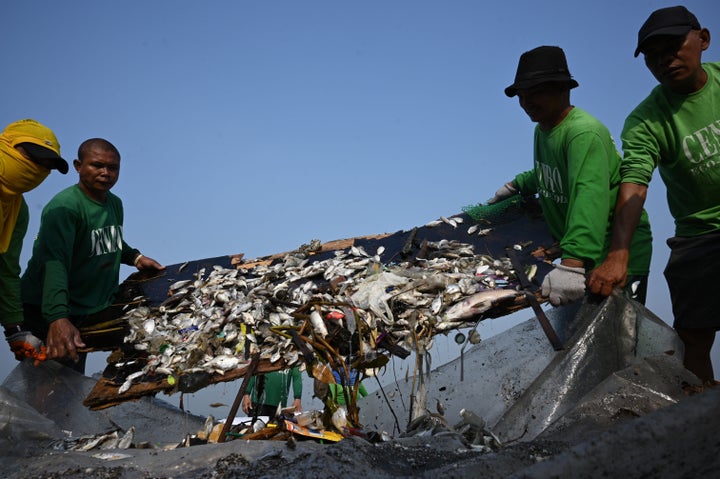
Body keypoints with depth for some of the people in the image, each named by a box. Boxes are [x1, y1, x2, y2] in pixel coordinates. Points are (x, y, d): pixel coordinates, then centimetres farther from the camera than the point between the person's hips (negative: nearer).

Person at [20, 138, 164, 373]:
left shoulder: (115, 203, 6)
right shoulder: (64, 206, -23)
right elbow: (55, 264, -36)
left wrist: (135, 257, 7)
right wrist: (58, 318, -49)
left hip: (97, 307, 8)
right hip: (48, 313, -8)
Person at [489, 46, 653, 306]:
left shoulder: (584, 133, -26)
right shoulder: (542, 129, 7)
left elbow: (591, 197, -42)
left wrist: (572, 264, -52)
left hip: (620, 258, -9)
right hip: (575, 254, 10)